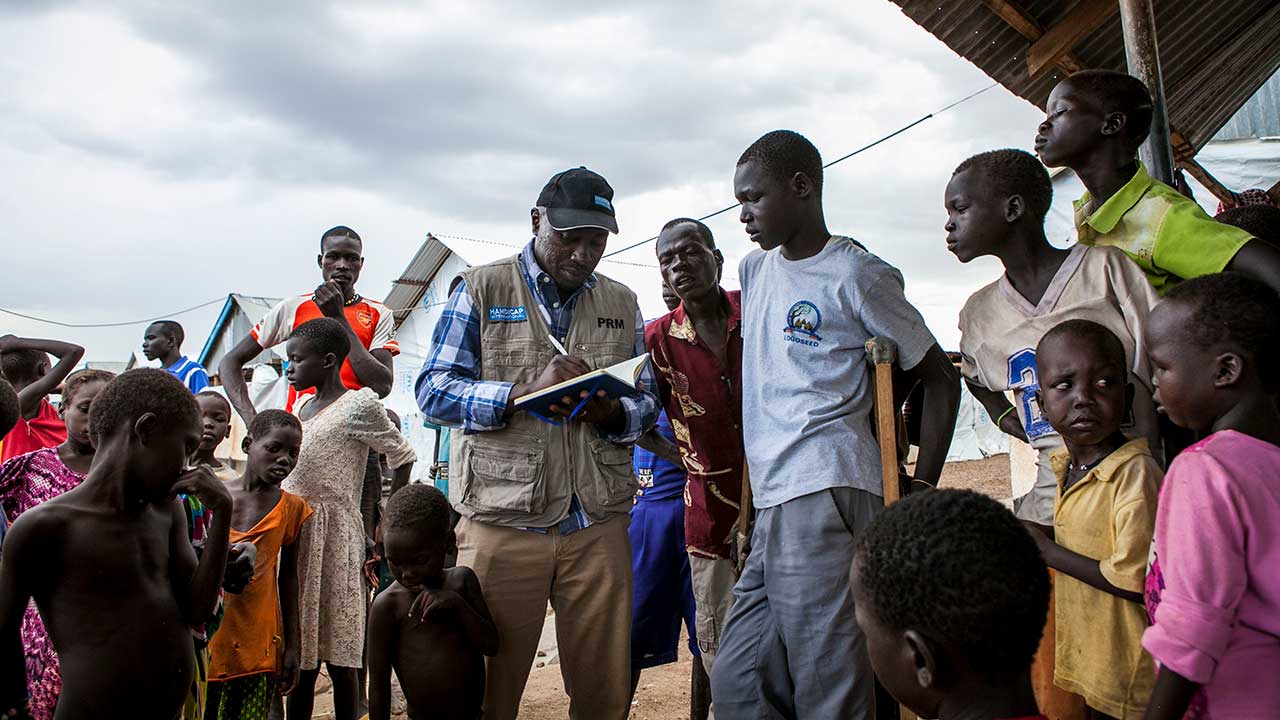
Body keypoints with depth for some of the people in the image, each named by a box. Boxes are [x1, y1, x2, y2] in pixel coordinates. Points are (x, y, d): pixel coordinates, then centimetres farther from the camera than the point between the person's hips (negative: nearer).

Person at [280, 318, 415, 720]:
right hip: (292, 533, 7)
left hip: (332, 536, -7)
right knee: (298, 648, 10)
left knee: (336, 655, -2)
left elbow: (403, 457, -6)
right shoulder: (302, 406, 16)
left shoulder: (358, 405, -7)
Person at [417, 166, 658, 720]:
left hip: (598, 525, 3)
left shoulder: (622, 304, 14)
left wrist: (613, 413, -9)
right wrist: (524, 391, -19)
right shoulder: (482, 289, 4)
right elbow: (434, 390, -4)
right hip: (502, 523, -2)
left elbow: (647, 402, 15)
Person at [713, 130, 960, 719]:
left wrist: (921, 489, -5)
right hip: (773, 500, 8)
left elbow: (939, 380, 2)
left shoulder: (856, 275, -2)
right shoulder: (754, 270, 19)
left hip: (825, 494, -7)